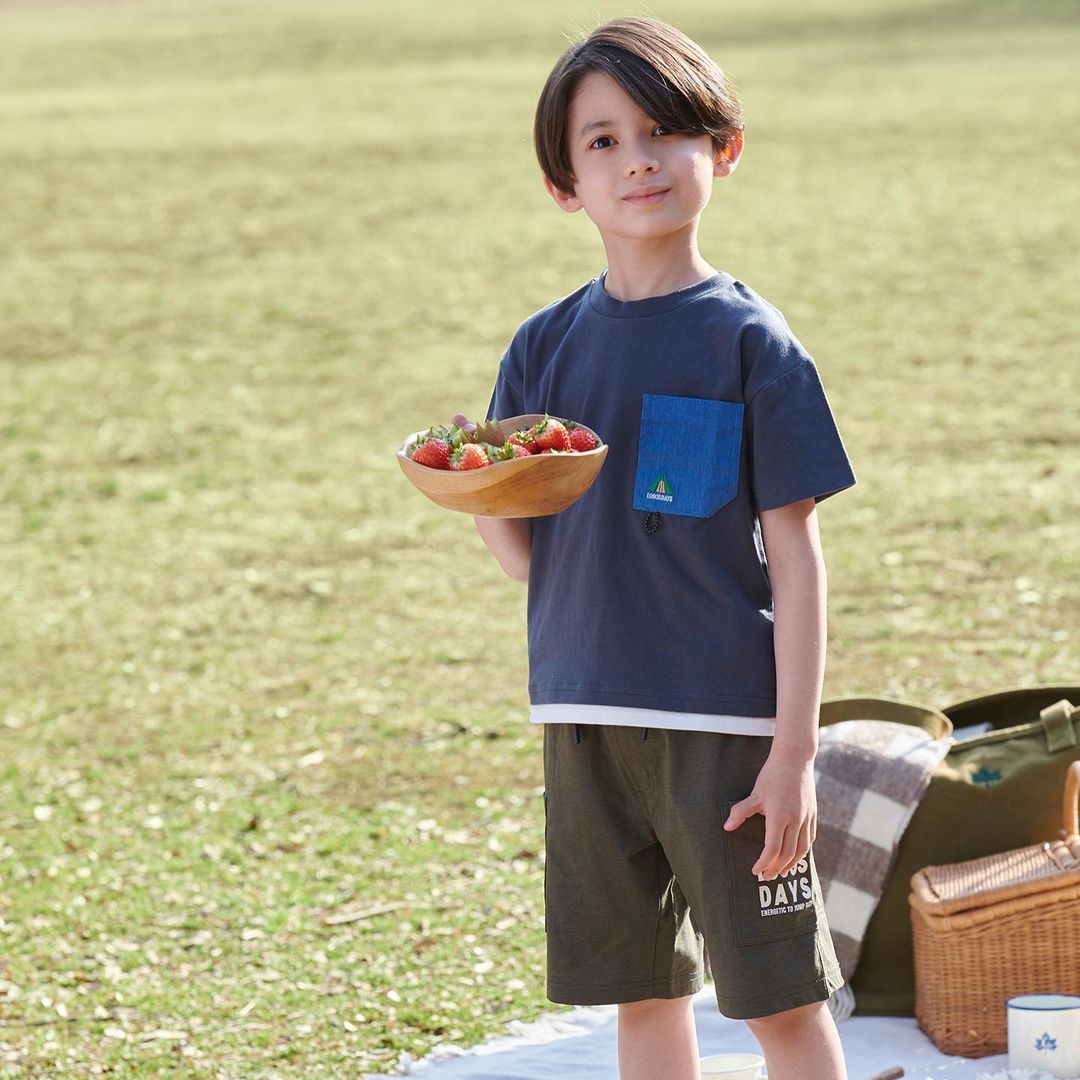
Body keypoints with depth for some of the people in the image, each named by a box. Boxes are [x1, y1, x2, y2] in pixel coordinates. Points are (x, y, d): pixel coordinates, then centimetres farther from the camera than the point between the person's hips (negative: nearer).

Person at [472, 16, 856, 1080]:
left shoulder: (750, 342, -5)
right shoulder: (546, 347, 6)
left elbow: (795, 554, -6)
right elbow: (525, 554, 10)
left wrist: (793, 752, -11)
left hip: (727, 722, -4)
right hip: (587, 722, 4)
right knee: (643, 993, 12)